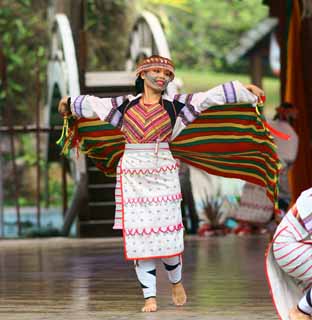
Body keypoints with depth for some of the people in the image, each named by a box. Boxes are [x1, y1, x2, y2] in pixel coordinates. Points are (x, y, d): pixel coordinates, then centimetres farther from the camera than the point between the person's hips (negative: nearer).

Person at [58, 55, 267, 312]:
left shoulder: (174, 106, 5)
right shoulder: (125, 105, 7)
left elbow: (209, 97, 3)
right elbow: (92, 103, 22)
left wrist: (244, 90, 2)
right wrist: (70, 103, 36)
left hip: (163, 174, -1)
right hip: (132, 175, 1)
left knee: (167, 231, -2)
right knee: (138, 235, -2)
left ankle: (176, 282, 25)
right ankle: (150, 296, 2)